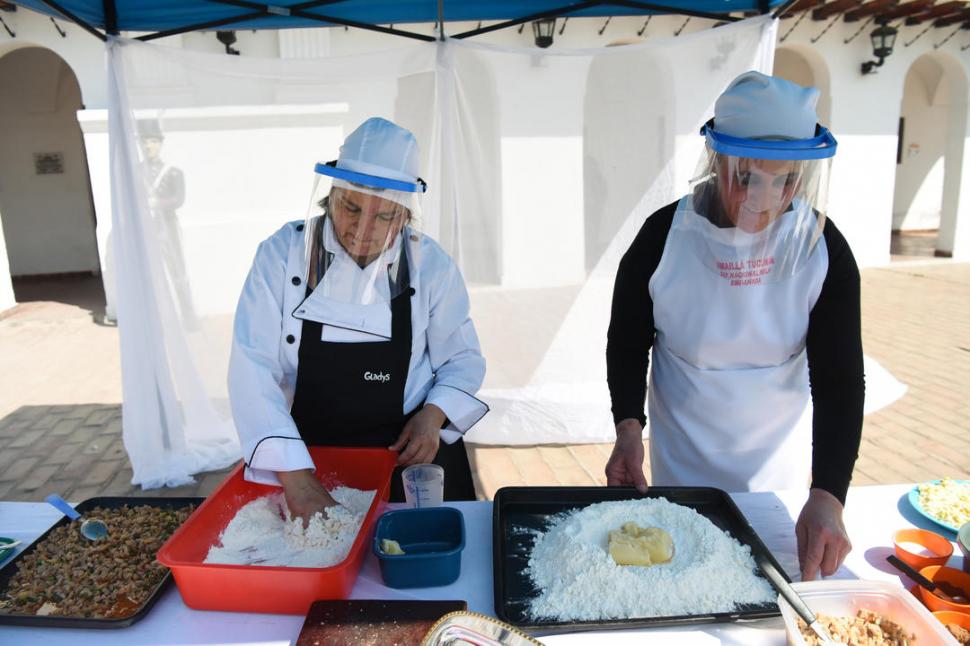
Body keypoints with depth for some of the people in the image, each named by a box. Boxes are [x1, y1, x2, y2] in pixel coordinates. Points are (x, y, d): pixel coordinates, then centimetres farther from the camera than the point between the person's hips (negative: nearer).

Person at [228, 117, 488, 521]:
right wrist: (295, 474, -28)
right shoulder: (282, 254, -11)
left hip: (410, 452, 1)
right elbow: (253, 367, -18)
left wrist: (433, 415, -15)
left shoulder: (430, 264, -6)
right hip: (308, 454, 0)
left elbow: (462, 359, 4)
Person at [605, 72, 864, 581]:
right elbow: (627, 344, -8)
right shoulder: (663, 237, -19)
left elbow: (840, 377, -18)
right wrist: (628, 428, -23)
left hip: (780, 460, 2)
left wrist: (827, 496, -29)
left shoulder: (823, 249, -16)